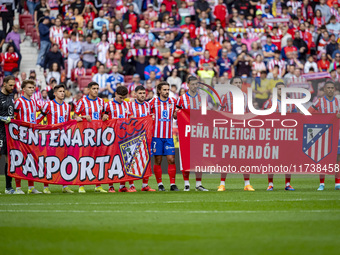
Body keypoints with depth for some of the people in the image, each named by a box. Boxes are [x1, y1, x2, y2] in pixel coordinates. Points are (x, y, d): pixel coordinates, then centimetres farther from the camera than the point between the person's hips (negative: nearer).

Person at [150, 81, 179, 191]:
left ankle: (173, 184, 1)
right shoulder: (153, 102, 0)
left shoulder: (173, 101, 8)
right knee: (158, 160, 1)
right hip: (156, 136, -2)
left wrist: (176, 113, -2)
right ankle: (160, 184, 9)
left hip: (169, 136, 2)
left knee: (171, 159, -3)